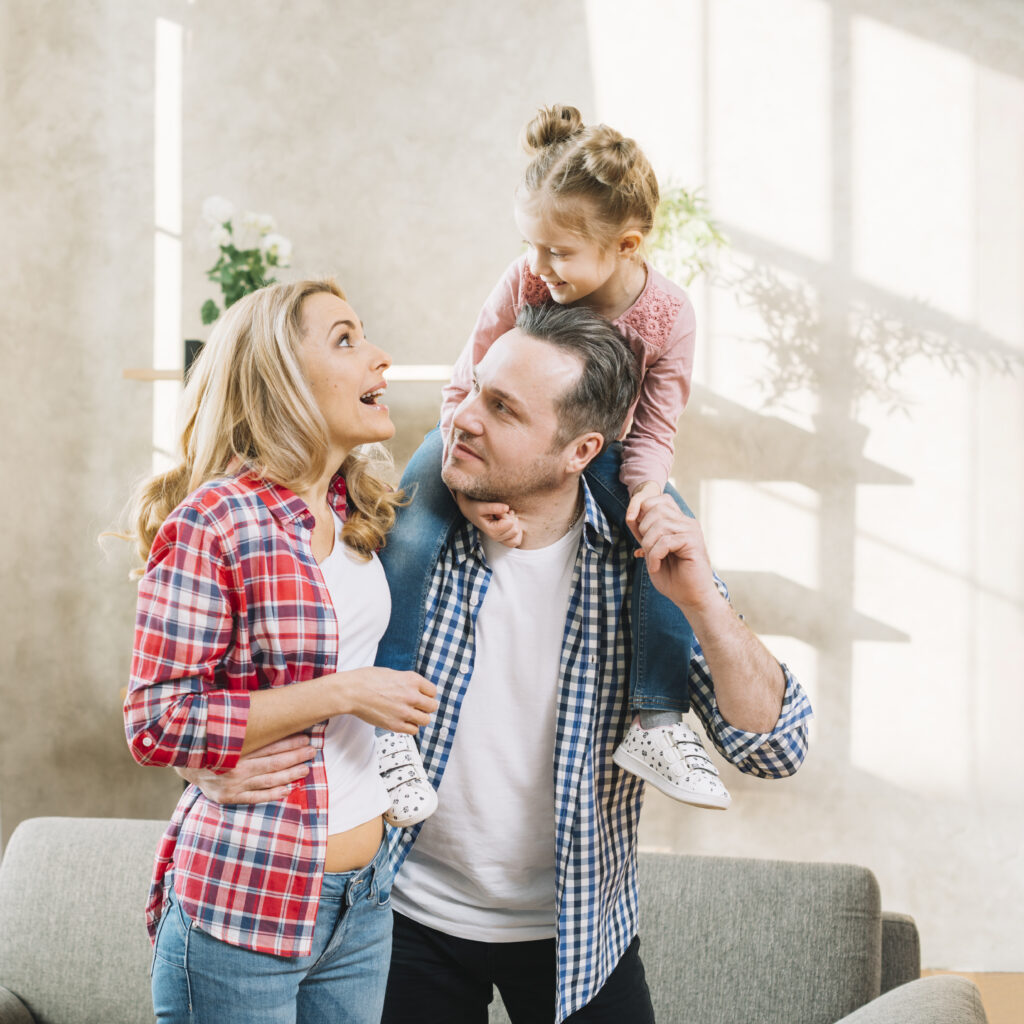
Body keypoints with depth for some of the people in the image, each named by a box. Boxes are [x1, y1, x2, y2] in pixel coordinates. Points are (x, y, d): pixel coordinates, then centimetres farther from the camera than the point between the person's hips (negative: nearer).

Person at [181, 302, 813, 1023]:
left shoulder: (645, 561, -12)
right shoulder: (403, 534, -13)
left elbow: (775, 749, -14)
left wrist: (703, 605, -29)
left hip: (578, 933, 0)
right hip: (413, 917, 1)